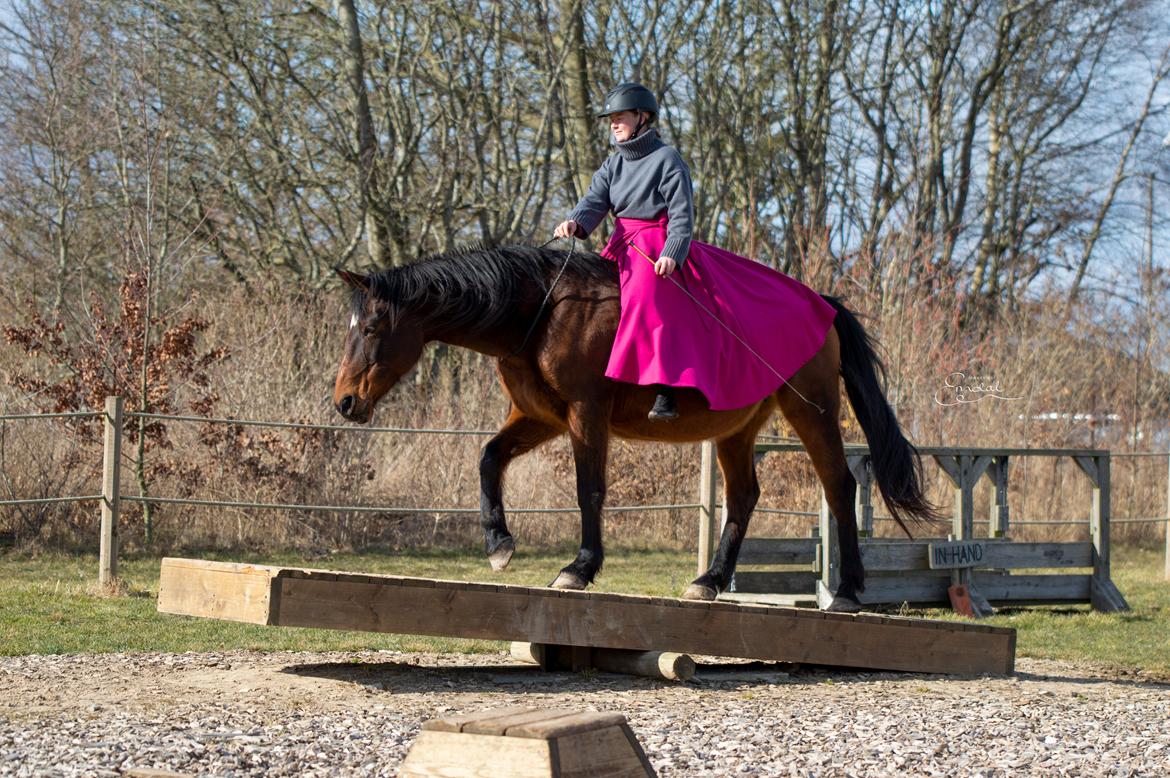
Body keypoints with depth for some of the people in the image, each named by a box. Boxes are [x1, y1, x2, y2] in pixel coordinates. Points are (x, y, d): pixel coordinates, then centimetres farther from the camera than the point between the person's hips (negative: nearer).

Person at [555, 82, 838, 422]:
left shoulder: (667, 159, -5)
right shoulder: (614, 164, 16)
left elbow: (682, 212, -12)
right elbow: (595, 201, 3)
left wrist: (672, 253, -28)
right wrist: (574, 222, -21)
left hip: (660, 252, -9)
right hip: (622, 248, 9)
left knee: (651, 304, -27)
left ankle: (666, 392, -36)